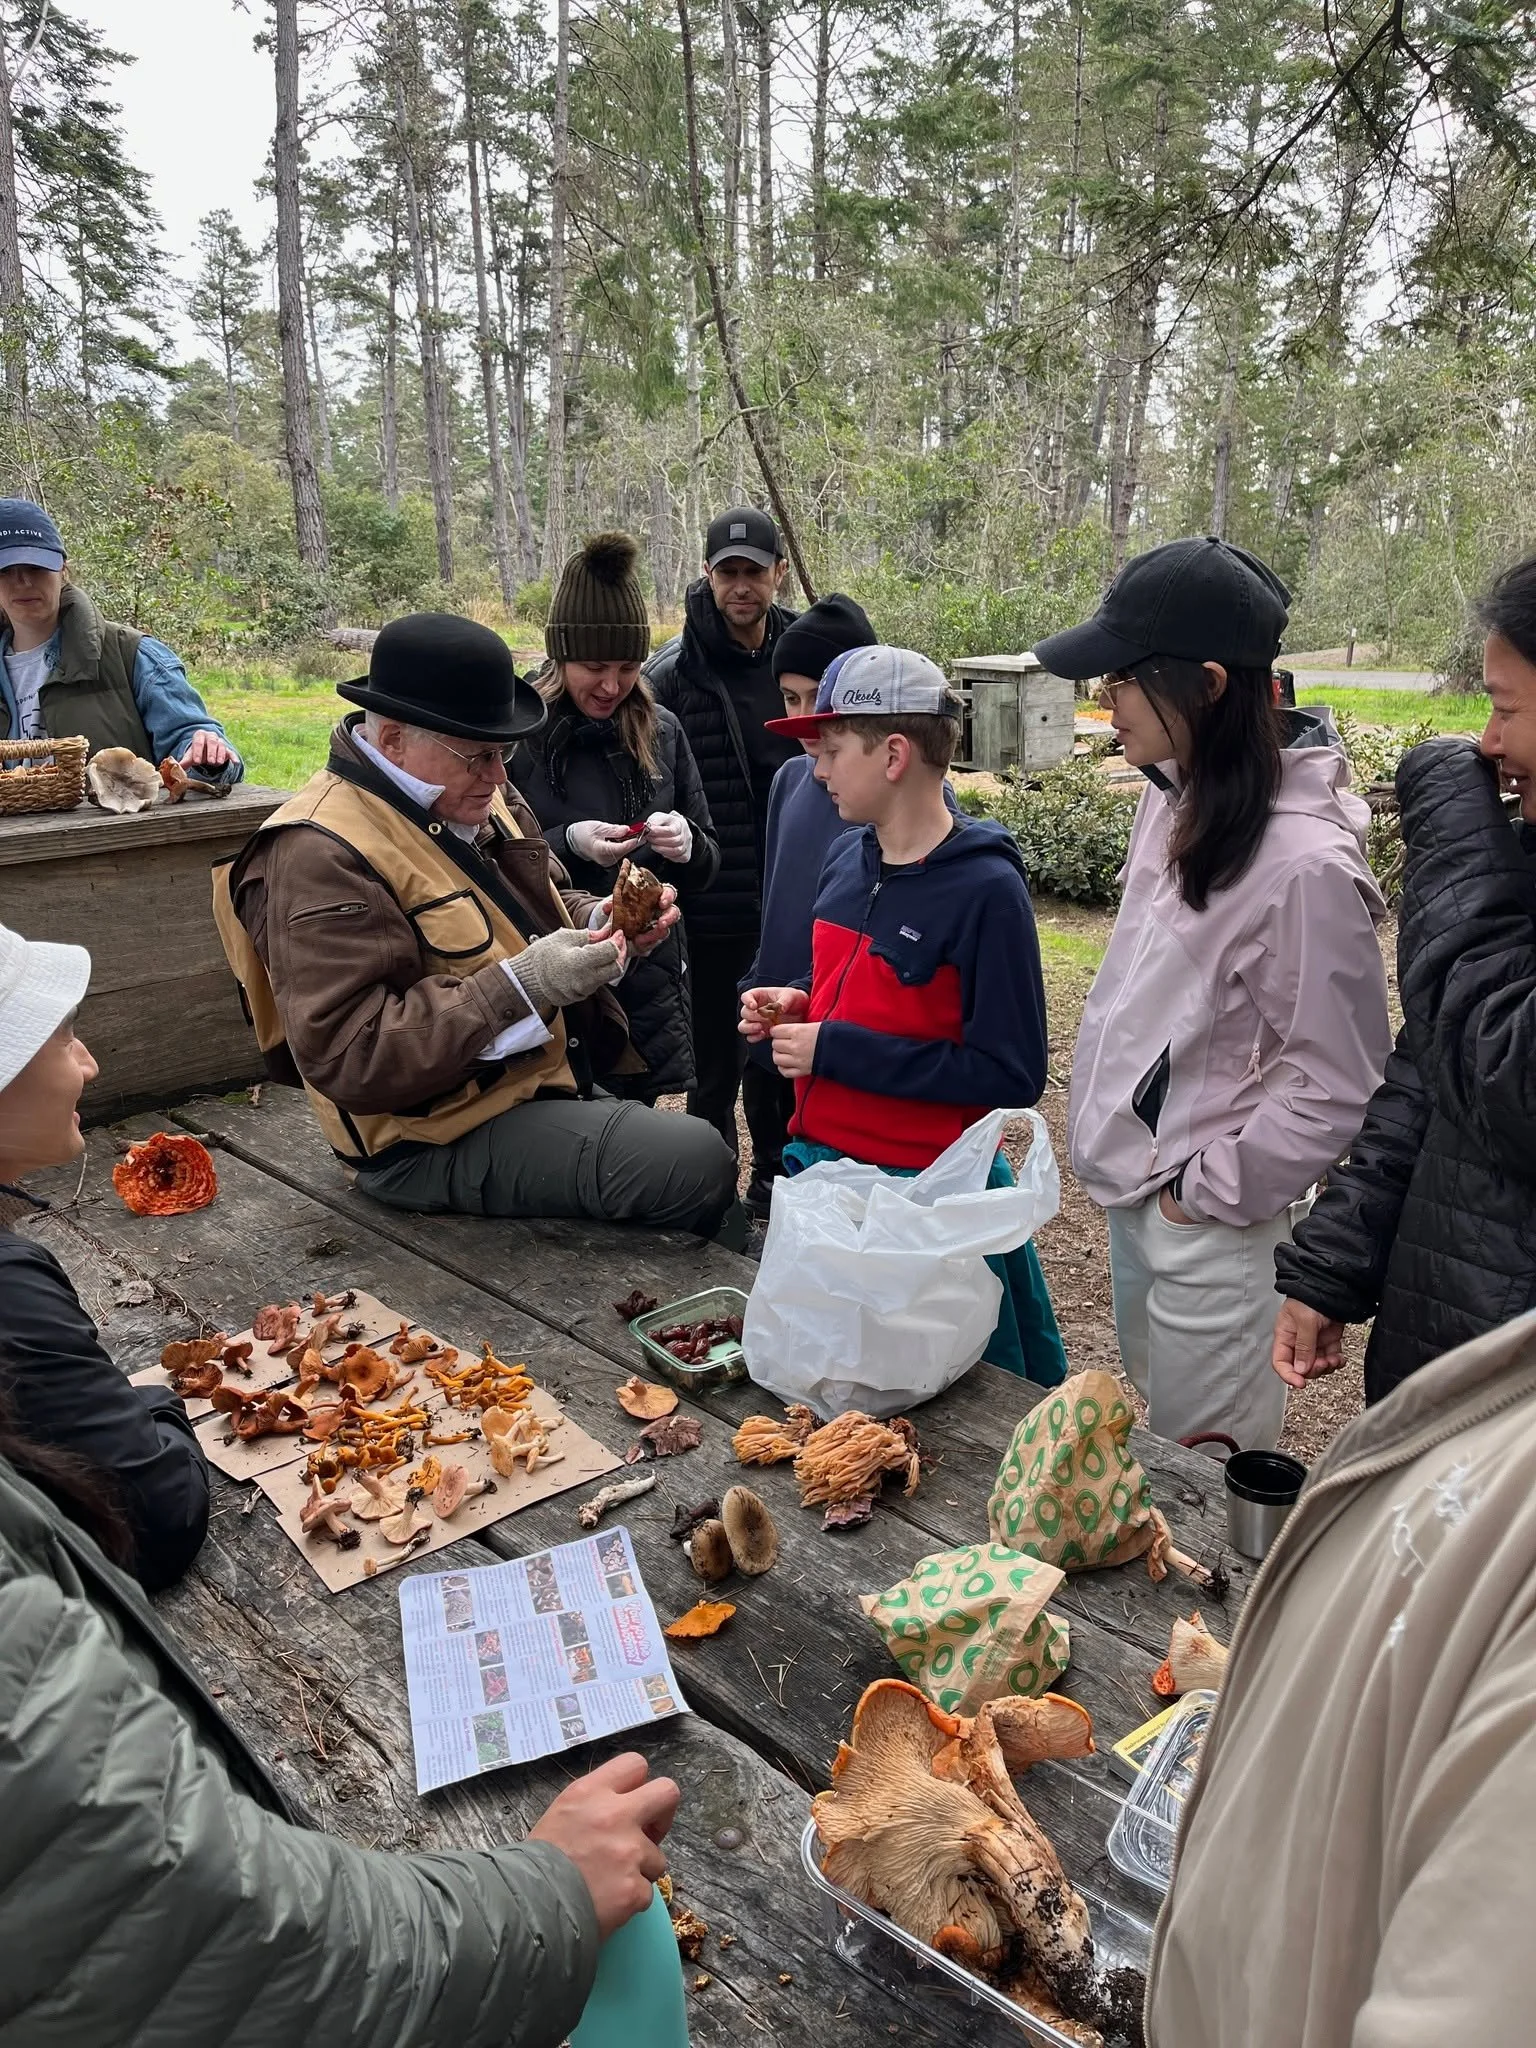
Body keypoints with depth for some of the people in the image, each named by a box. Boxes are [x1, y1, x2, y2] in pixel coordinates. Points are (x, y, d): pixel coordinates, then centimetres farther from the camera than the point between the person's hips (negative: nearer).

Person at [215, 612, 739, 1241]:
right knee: (697, 1164, -21)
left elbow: (546, 902, 23)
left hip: (550, 1086, 9)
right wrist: (520, 984, -28)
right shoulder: (320, 855, -19)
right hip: (438, 1137, -9)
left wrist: (600, 922, -2)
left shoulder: (479, 800, 8)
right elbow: (347, 1056, -25)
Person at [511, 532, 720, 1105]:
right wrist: (566, 845, -20)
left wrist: (687, 845, -12)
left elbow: (705, 868, 10)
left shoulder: (660, 730, 5)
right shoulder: (517, 734, -6)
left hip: (652, 991, 4)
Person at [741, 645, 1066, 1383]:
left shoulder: (986, 890, -19)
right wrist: (794, 1004, -2)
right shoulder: (846, 860, 4)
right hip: (818, 1160, 7)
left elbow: (1011, 1074, -20)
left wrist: (834, 1050, -21)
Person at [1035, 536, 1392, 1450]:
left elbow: (1338, 1089, -22)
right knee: (1148, 1441, 27)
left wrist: (1207, 1189, -15)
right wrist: (1125, 1153, 12)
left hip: (1212, 1231, -8)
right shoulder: (1174, 795, 0)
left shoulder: (1304, 864, -27)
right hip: (1133, 1190, 8)